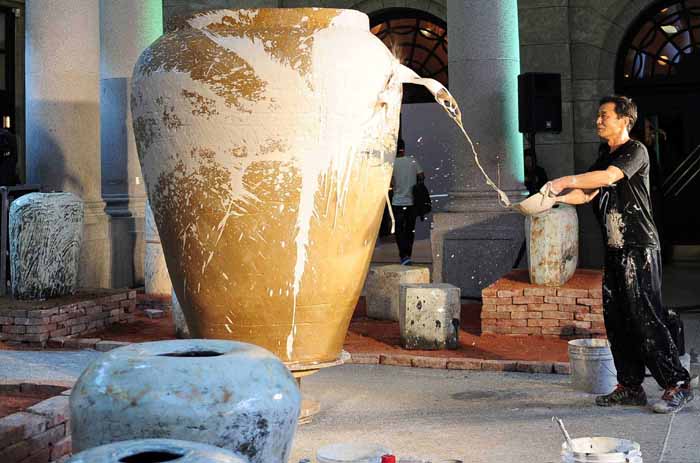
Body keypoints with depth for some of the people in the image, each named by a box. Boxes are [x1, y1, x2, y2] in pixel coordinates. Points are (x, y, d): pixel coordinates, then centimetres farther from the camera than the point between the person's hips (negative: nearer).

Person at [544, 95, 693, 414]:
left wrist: (566, 181, -26)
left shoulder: (636, 151, -8)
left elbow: (609, 176, -25)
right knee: (616, 321, 8)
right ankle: (630, 387, 15)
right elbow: (589, 193, 13)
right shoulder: (604, 156, 19)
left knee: (646, 318, -10)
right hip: (615, 250, 9)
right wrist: (555, 196, -1)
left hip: (640, 248, -9)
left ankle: (677, 384, -3)